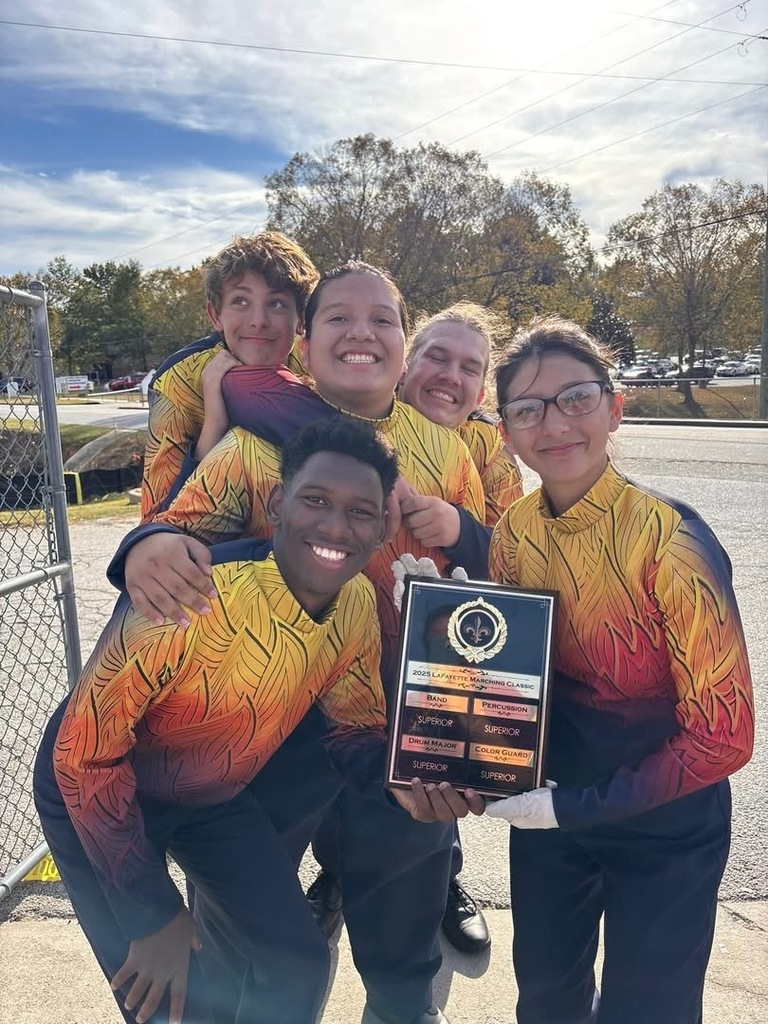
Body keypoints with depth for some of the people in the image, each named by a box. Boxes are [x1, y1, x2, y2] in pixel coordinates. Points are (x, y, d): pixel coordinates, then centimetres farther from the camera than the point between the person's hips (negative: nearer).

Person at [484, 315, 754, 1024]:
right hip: (548, 805, 5)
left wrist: (579, 806, -21)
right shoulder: (512, 534, -9)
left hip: (664, 823, -4)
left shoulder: (671, 540, -26)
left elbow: (724, 734, -22)